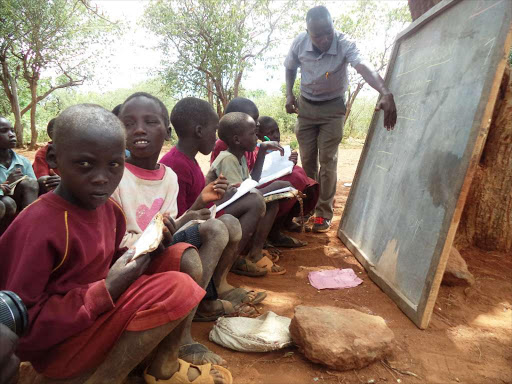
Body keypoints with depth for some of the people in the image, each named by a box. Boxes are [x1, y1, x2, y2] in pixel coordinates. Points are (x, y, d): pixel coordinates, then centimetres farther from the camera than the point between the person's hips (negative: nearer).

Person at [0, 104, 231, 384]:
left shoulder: (108, 208, -1)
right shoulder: (37, 226, -24)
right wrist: (106, 290, -25)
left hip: (101, 315, 8)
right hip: (55, 345, -8)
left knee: (179, 256, -2)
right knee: (177, 289, -22)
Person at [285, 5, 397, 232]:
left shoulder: (344, 44, -25)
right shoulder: (299, 43, -15)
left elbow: (364, 68, -43)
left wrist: (385, 93, -60)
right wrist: (289, 94, -7)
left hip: (332, 107, -3)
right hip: (306, 105, 3)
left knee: (327, 161, -5)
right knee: (307, 160, 7)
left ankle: (324, 214, 7)